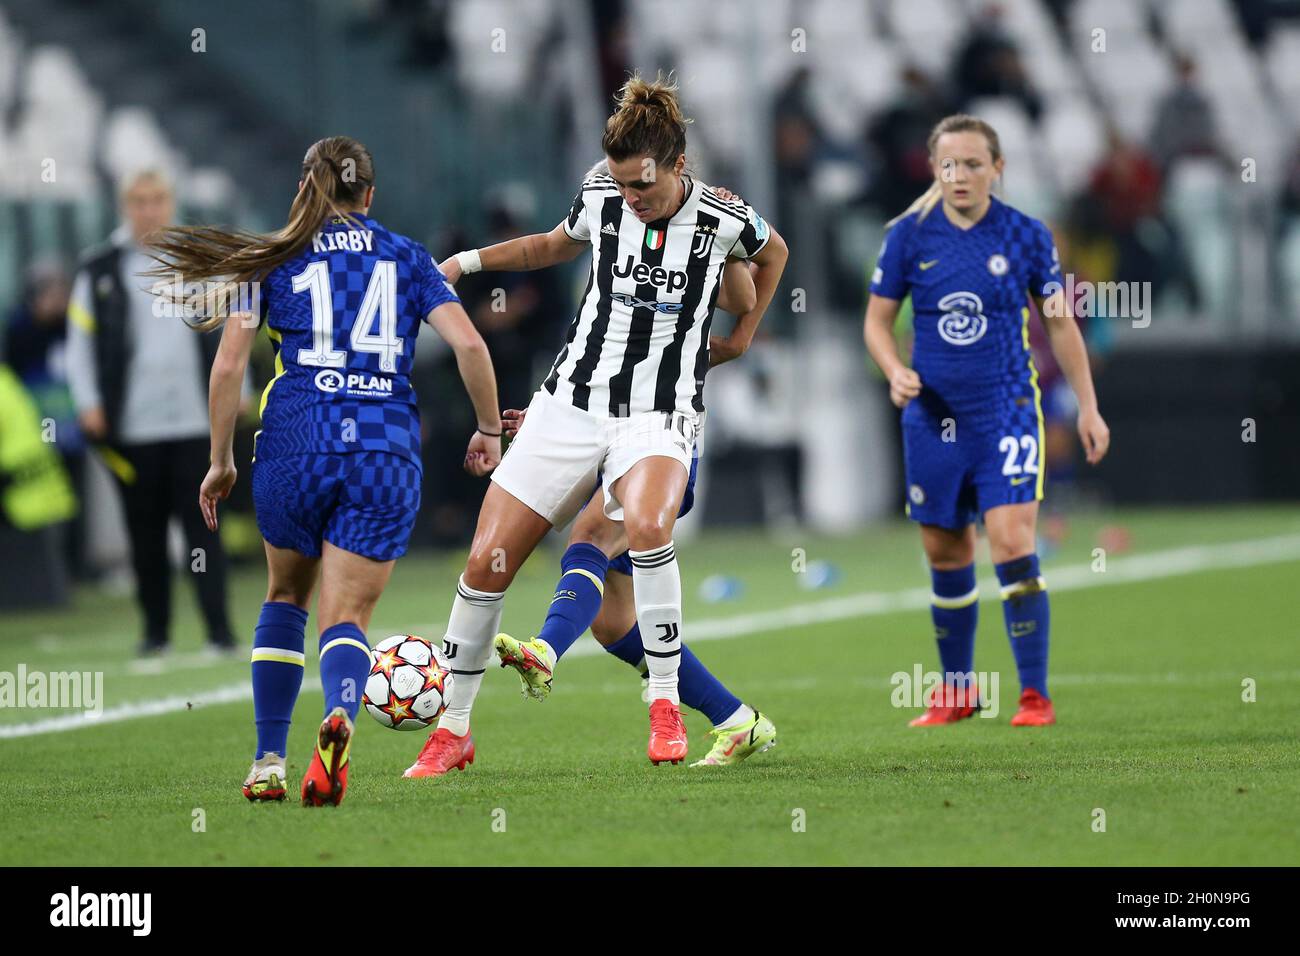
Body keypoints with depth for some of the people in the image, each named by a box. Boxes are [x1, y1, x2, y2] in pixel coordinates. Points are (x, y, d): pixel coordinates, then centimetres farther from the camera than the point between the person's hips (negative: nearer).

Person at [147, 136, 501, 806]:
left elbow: (229, 364, 4)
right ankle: (340, 715, -34)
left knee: (287, 596, 24)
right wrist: (489, 431, 14)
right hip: (386, 451, 0)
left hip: (295, 444, 0)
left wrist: (221, 462, 12)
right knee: (345, 618, 1)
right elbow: (469, 344, 2)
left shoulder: (271, 261, 10)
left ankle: (268, 761, 16)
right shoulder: (406, 257, 13)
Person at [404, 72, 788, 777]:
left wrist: (742, 335, 14)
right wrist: (471, 260, 13)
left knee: (647, 525, -36)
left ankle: (665, 703, -21)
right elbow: (557, 245, 22)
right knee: (485, 563, -3)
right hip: (570, 404, 3)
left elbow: (773, 254, 16)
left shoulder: (724, 221, -8)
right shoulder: (600, 197, -2)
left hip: (658, 416, -3)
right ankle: (453, 730, 15)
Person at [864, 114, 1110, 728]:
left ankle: (1035, 694, -9)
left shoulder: (1026, 237, -2)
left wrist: (1087, 406, 6)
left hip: (1006, 411, -2)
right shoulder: (909, 235, 0)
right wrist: (895, 371, -11)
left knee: (1011, 542, -15)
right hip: (932, 417, 2)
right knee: (945, 552, 8)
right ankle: (956, 692, 24)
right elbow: (877, 318, 9)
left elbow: (1059, 323, 8)